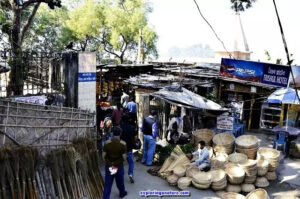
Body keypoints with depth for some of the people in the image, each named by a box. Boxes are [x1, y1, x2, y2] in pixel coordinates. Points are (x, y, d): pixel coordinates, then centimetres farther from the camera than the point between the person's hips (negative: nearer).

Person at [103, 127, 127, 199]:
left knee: (107, 184, 8)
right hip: (119, 166, -1)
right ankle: (122, 193, 46)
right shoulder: (123, 144, -17)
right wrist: (119, 162, 7)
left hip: (108, 166, 1)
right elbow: (124, 157, -14)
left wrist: (108, 162, 8)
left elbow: (104, 156, -5)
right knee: (120, 181, 23)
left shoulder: (107, 143, -11)